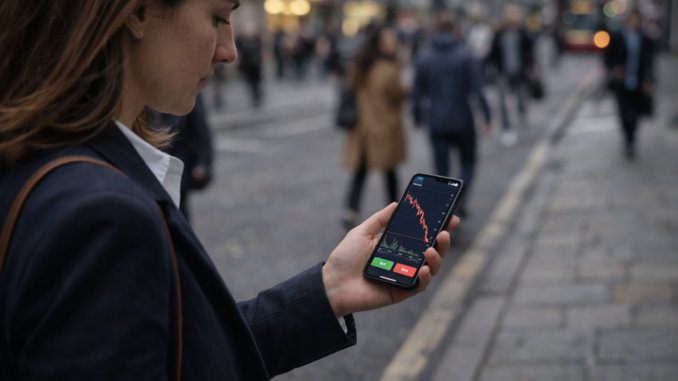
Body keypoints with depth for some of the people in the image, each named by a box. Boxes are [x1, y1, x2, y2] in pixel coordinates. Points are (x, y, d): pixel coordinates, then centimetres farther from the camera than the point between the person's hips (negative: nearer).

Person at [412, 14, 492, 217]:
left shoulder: (424, 59, 1)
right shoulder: (466, 56, -7)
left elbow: (418, 94, 4)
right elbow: (477, 90, -12)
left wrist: (418, 118, 17)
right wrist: (487, 117, -7)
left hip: (437, 124, 2)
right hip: (462, 121, -2)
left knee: (441, 170, 9)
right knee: (468, 164, 15)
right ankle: (460, 198, -10)